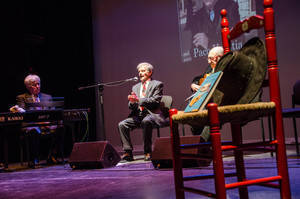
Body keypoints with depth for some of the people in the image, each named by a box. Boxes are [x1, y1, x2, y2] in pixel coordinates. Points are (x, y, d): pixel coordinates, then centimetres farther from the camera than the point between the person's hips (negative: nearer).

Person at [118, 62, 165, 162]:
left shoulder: (157, 84, 6)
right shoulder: (135, 87, 22)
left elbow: (156, 101, -10)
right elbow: (131, 107, 17)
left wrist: (139, 100, -18)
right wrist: (132, 101, -8)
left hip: (152, 114, -5)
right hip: (138, 115, 6)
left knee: (146, 121, -38)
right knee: (122, 124, -18)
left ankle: (147, 152, -28)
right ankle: (128, 152, -16)